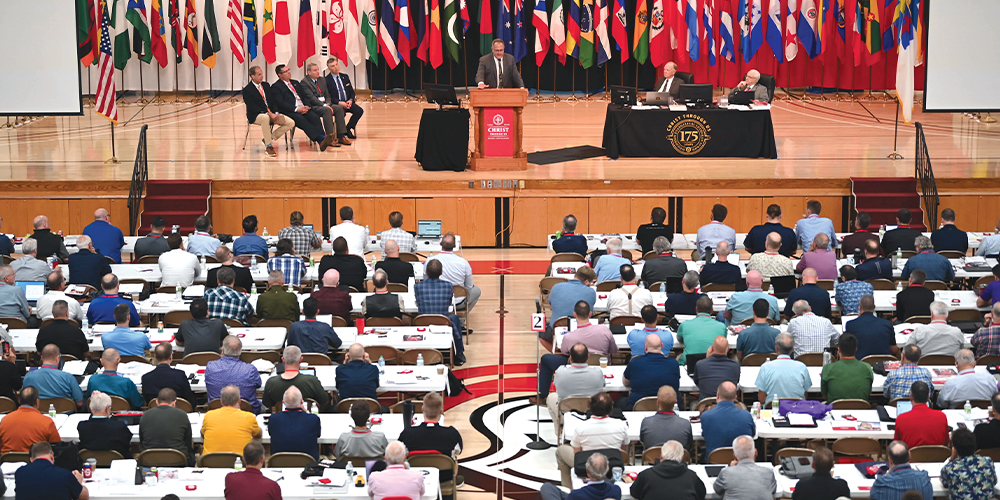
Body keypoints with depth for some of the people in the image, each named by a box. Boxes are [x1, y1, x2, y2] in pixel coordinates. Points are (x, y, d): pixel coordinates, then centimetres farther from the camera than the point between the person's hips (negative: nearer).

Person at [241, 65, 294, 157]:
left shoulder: (266, 85, 14)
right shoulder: (247, 90, -8)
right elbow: (252, 107, -16)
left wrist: (275, 113, -7)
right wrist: (269, 114, -24)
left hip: (271, 113, 7)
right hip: (256, 115, -7)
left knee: (291, 123, -9)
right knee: (265, 118, -43)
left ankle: (269, 138, 1)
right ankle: (268, 146, -30)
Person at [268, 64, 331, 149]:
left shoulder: (295, 83, 28)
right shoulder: (276, 87, 6)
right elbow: (281, 103, -7)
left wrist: (306, 106, -1)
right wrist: (296, 109, -16)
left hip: (303, 108, 6)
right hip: (290, 112, -6)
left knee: (315, 117, -25)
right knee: (301, 119, -36)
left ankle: (322, 140, -43)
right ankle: (321, 139, -51)